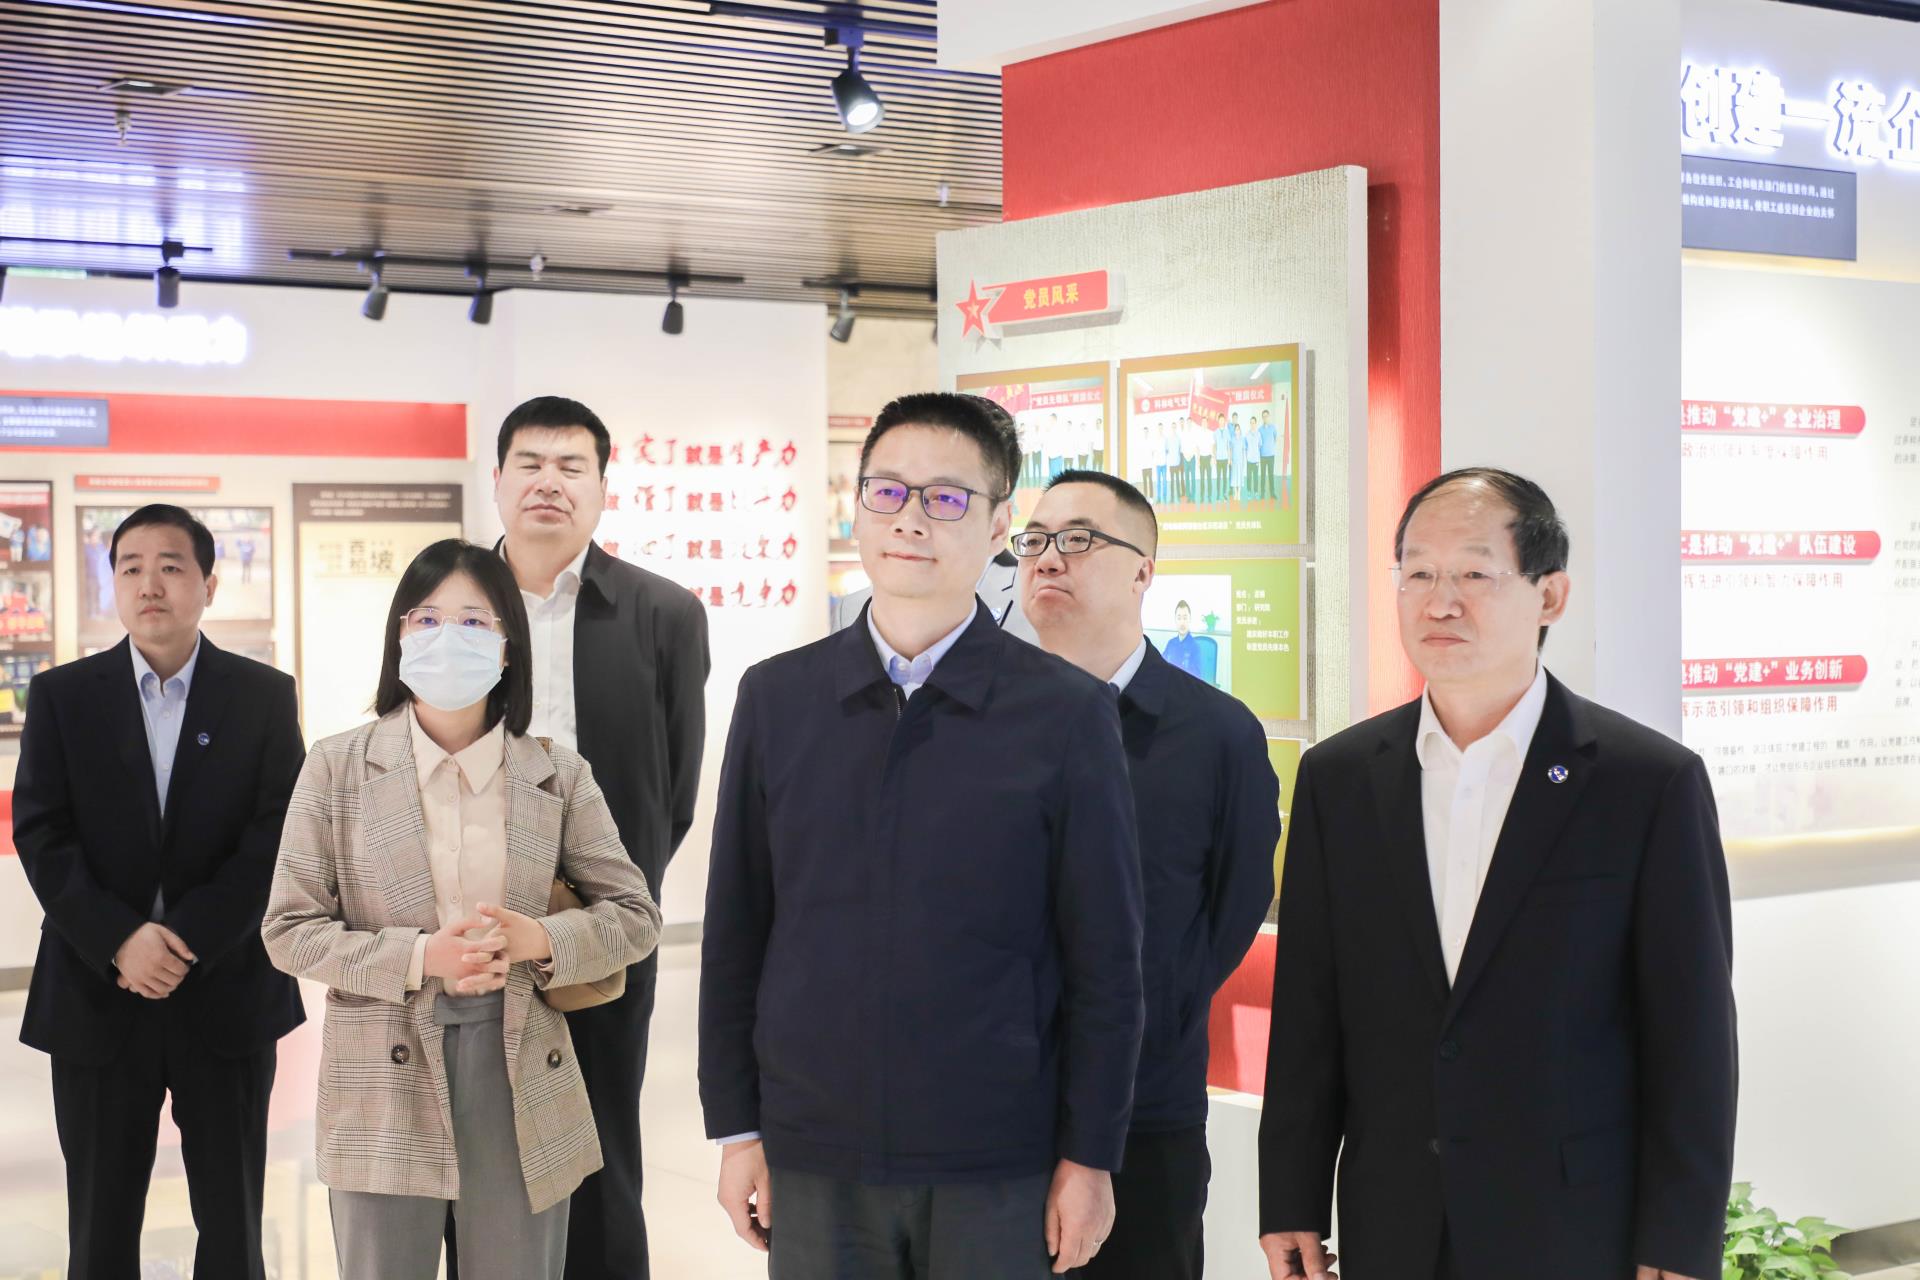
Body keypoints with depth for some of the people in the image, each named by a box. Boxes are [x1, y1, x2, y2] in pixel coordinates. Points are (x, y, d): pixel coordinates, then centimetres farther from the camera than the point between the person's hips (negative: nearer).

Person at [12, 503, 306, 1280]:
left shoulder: (265, 696, 3)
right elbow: (40, 834, -3)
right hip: (96, 997, 1)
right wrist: (120, 942, -16)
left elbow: (277, 835, -5)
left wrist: (187, 940, -16)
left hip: (226, 991, 0)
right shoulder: (62, 695, 5)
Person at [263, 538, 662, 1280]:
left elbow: (635, 915, 6)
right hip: (386, 1086, -1)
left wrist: (541, 940, -15)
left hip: (520, 1080, 1)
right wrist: (418, 956, -17)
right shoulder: (338, 767, -2)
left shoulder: (559, 774, 2)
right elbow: (289, 928, -2)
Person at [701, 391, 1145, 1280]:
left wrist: (1090, 1158, -3)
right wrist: (736, 1129, 4)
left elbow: (1105, 962, -2)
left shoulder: (1067, 714, -3)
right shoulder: (776, 698, 4)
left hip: (997, 1173, -2)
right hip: (814, 1163, 2)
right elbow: (734, 931, 6)